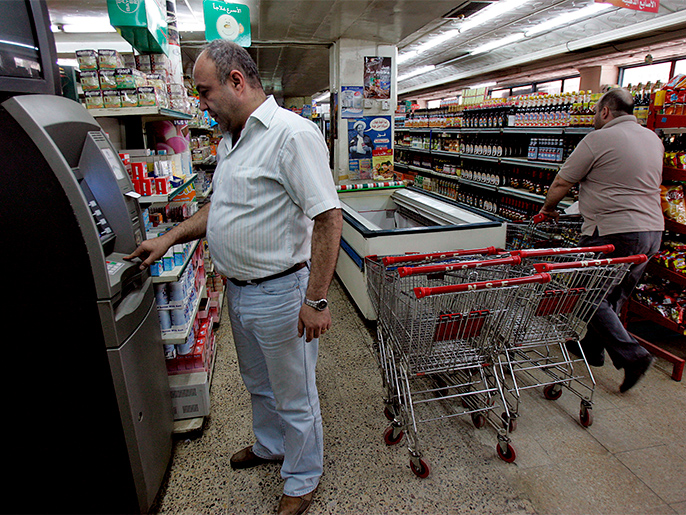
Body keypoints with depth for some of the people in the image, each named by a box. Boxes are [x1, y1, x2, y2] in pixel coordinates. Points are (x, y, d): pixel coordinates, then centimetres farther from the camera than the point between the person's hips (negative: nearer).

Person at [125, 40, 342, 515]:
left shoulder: (292, 134, -19)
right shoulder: (231, 141, 11)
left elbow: (328, 218, -24)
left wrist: (316, 301, -24)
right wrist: (169, 239, 16)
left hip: (279, 293, -9)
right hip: (239, 291, 9)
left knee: (294, 396, 12)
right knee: (259, 383, 27)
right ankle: (270, 447, 53)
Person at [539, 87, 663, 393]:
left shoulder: (599, 140, -10)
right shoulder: (654, 139, 15)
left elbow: (562, 182, -6)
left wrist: (548, 208, 12)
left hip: (612, 234, -8)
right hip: (653, 230, 9)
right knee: (613, 297, 17)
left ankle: (631, 356, -2)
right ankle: (592, 347, 30)